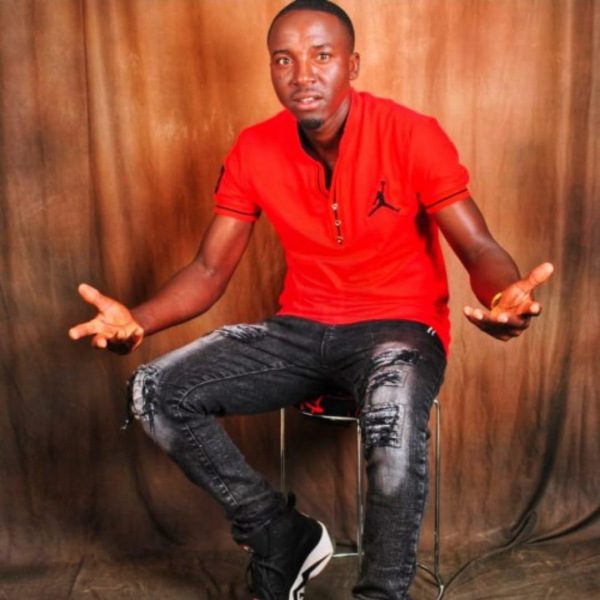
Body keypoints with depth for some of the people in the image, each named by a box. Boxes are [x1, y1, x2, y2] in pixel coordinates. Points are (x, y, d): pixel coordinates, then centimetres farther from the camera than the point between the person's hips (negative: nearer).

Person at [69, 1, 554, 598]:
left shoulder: (411, 135, -11)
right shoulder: (254, 150, -1)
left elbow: (480, 249, -11)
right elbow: (209, 269, 2)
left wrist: (509, 295, -36)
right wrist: (136, 319, -18)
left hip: (398, 326, -4)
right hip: (301, 327, 5)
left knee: (394, 414, -39)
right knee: (156, 393, -11)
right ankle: (285, 537, 1)